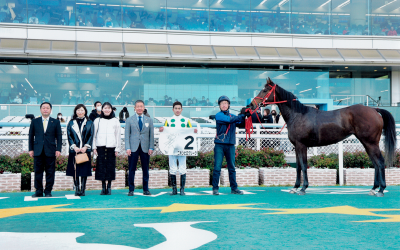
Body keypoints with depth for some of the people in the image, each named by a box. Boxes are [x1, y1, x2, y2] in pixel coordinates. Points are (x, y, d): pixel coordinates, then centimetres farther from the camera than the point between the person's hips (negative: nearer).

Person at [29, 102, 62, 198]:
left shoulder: (56, 122, 8)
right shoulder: (34, 122, 11)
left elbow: (59, 137, 5)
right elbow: (31, 136, 10)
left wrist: (58, 149, -4)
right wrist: (31, 149, 3)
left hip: (50, 151, -1)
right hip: (38, 151, 1)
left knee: (50, 172, 1)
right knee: (38, 171, 3)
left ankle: (48, 191, 9)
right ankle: (38, 191, 10)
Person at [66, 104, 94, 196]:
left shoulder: (89, 123, 8)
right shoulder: (71, 123, 10)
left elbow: (91, 136, 3)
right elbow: (69, 136, 4)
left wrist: (85, 147, -9)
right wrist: (74, 147, -10)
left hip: (85, 150, -1)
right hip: (74, 150, 1)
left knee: (84, 170, -1)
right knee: (75, 170, 1)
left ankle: (83, 189, 5)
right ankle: (77, 189, 9)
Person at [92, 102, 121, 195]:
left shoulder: (115, 121, 10)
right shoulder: (97, 120, 11)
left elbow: (118, 135, 9)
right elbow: (94, 134, 11)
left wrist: (117, 148, 3)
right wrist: (94, 147, 3)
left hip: (111, 147, 0)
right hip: (100, 146, 0)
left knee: (110, 166, -1)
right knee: (101, 166, -3)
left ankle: (109, 187, 7)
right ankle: (103, 187, 5)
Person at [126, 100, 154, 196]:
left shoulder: (149, 120, 11)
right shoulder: (129, 120, 7)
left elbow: (151, 135, 9)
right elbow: (127, 134, 4)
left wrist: (151, 148, 0)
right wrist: (127, 148, -6)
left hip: (145, 148, 1)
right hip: (133, 148, -1)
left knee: (145, 170, 5)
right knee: (132, 170, -1)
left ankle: (146, 189, 14)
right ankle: (131, 190, 7)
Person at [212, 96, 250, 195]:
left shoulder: (233, 116, 16)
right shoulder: (218, 115, -1)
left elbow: (241, 122, 4)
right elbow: (229, 119, -15)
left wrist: (245, 116, -15)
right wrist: (242, 115, -16)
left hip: (230, 145, 4)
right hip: (219, 145, -4)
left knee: (232, 168, 7)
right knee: (217, 167, -4)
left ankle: (234, 188, 13)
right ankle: (215, 188, 1)